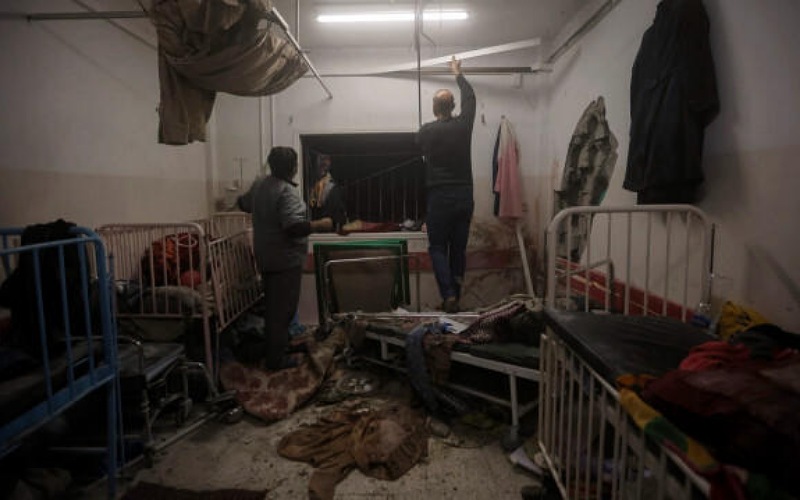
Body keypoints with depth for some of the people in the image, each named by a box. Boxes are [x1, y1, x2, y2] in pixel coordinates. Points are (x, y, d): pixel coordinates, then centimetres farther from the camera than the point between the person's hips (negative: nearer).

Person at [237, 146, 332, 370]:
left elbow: (243, 203, 23)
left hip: (265, 257, 9)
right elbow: (294, 226, -30)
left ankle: (271, 347, 34)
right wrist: (320, 225, -17)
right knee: (283, 309, 1)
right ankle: (276, 358, 10)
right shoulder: (287, 192, -21)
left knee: (271, 305, 21)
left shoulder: (259, 184, 6)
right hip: (285, 260, -9)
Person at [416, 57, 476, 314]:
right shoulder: (463, 125, 2)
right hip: (464, 198, 3)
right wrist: (458, 74, 33)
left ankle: (449, 296, -9)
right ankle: (455, 298, 14)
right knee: (459, 249, 10)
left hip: (439, 199, -3)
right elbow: (470, 98, 20)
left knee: (438, 249, 6)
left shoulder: (426, 131, -4)